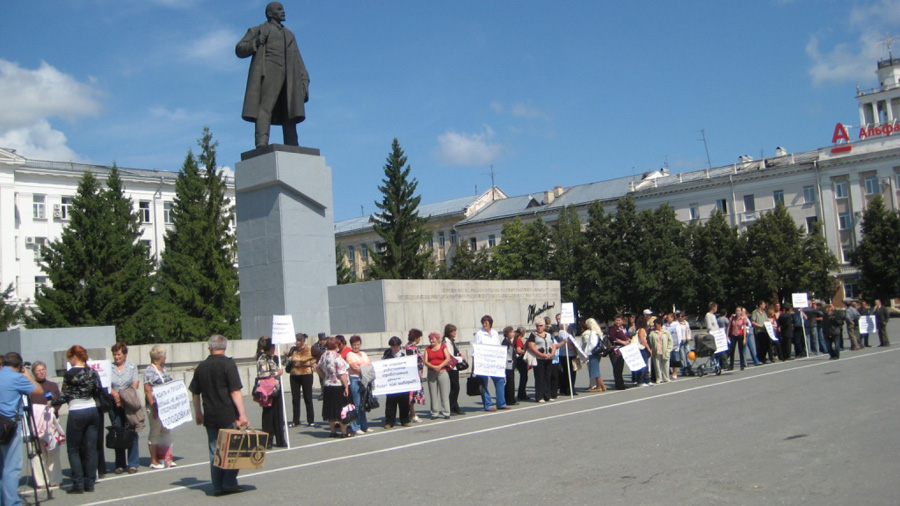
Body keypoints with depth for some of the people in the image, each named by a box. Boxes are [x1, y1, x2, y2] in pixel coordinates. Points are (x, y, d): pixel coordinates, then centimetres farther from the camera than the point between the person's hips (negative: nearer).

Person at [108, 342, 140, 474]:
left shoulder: (132, 366, 9)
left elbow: (135, 384, 2)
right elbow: (107, 386, 1)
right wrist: (114, 394, -18)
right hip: (114, 405, 0)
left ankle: (133, 464, 2)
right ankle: (120, 464, 9)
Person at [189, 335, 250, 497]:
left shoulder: (201, 367, 8)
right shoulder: (228, 364, -8)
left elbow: (195, 393, 13)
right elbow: (235, 392, -14)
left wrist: (198, 414, 25)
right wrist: (242, 415, -14)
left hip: (210, 417, 5)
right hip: (229, 416, -5)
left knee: (214, 452, 9)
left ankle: (217, 487, 12)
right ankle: (229, 483, 5)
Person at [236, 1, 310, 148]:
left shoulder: (289, 35, 31)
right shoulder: (257, 30, 19)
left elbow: (297, 60, 22)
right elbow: (239, 50, 11)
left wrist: (304, 81, 8)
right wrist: (256, 43, -8)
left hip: (290, 77, 4)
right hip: (269, 72, -4)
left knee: (290, 115, -5)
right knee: (265, 108, -20)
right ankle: (261, 145, -33)